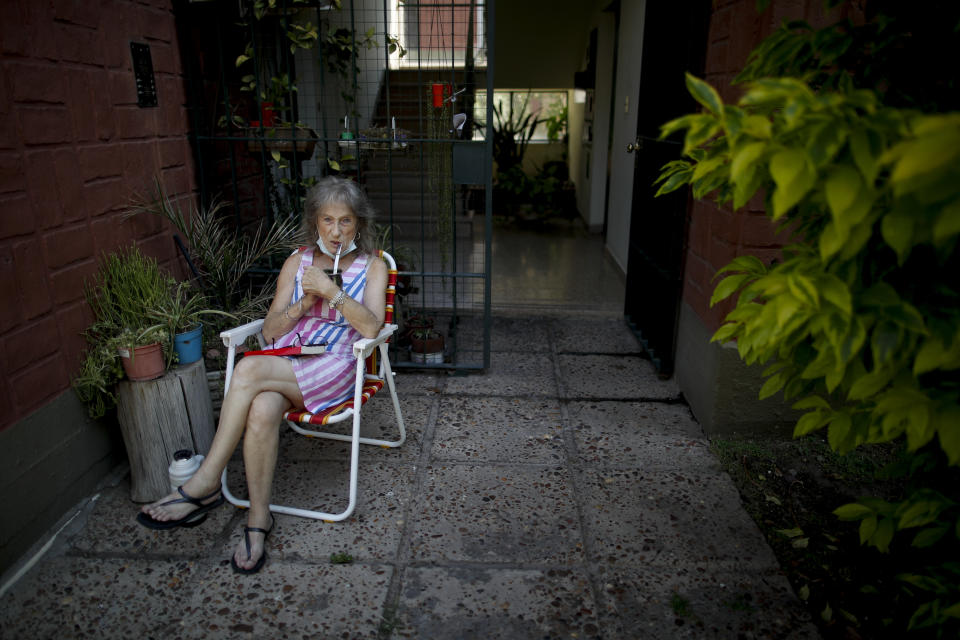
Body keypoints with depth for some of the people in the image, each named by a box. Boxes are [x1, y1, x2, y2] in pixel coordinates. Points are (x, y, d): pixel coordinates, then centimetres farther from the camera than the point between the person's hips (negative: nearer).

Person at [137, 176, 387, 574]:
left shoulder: (372, 267, 9)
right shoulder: (297, 262, 17)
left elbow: (371, 328, -8)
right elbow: (270, 331, 10)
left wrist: (331, 291, -17)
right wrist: (305, 301, -6)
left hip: (334, 367, -3)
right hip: (283, 363, 3)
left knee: (249, 369, -32)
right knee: (262, 410, -34)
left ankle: (204, 484, -22)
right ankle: (259, 518, -21)